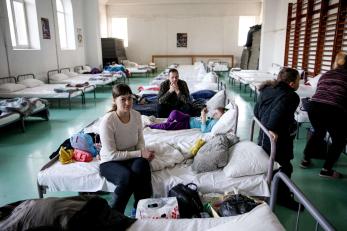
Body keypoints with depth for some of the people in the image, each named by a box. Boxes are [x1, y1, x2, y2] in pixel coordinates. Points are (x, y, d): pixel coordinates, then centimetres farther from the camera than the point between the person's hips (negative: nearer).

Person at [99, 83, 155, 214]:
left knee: (142, 165, -31)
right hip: (110, 162, -3)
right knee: (127, 176, -34)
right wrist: (140, 154, -23)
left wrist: (144, 152, -12)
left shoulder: (136, 115, -5)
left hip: (131, 157, 4)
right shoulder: (107, 120, -21)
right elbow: (111, 154, -21)